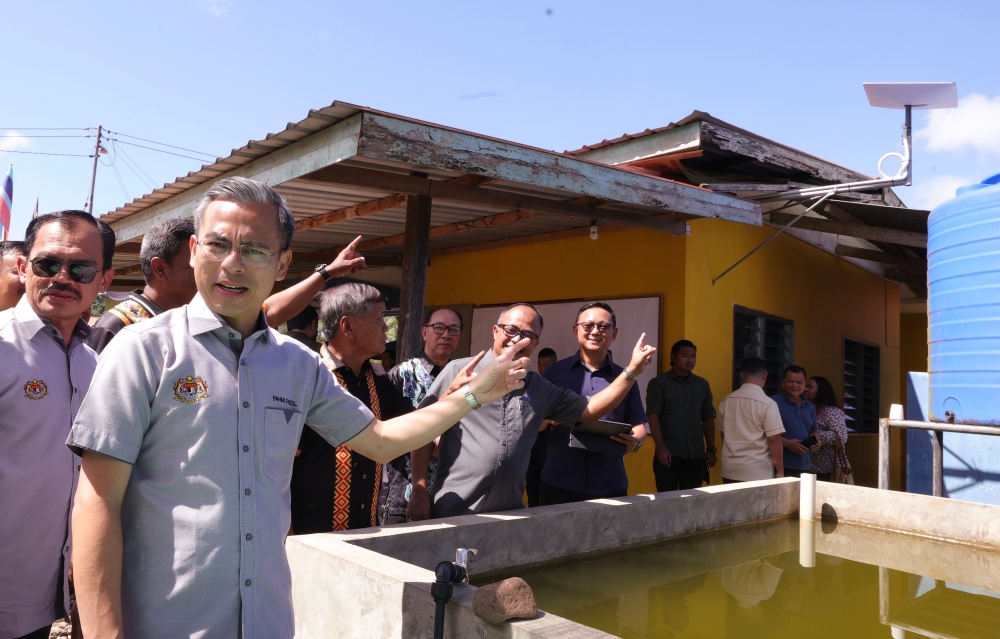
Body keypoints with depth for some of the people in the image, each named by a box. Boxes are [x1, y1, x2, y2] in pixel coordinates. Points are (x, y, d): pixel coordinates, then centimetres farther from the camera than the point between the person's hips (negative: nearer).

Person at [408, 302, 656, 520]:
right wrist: (419, 493, -8)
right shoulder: (459, 371, -4)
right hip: (451, 513, -4)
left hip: (508, 516, 4)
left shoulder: (540, 389, 10)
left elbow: (590, 409, 10)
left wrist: (632, 370, 2)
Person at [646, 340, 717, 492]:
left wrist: (711, 449, 9)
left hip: (696, 454, 4)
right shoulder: (658, 383, 1)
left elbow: (708, 418, 15)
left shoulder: (703, 385, 14)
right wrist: (660, 447, -15)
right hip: (669, 453, -3)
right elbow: (653, 416, -6)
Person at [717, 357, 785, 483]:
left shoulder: (726, 401, 4)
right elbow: (774, 440, -11)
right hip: (758, 473, -4)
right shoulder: (767, 404, -10)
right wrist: (780, 471, -2)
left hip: (730, 470, 5)